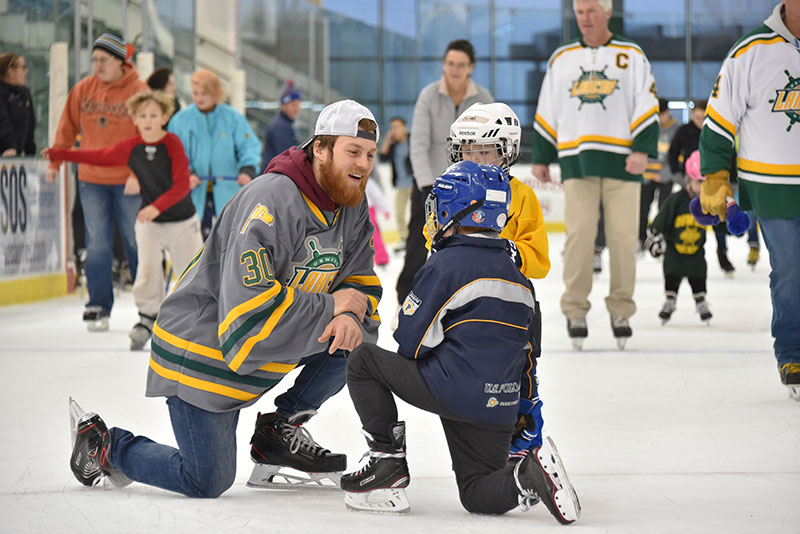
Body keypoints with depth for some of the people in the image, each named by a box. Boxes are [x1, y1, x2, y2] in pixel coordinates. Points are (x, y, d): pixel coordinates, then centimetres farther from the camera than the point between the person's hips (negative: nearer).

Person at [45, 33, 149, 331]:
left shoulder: (139, 92, -8)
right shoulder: (83, 90, 4)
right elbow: (68, 128, 13)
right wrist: (54, 161, 11)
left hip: (129, 182, -3)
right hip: (91, 181, 3)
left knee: (138, 242, 5)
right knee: (97, 244, 2)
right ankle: (98, 306, 8)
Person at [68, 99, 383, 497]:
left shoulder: (353, 208, -1)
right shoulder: (271, 201, -28)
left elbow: (361, 284, 6)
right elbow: (248, 306, -34)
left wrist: (350, 316, -19)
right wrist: (331, 307, -25)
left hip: (272, 345, 8)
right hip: (202, 345, -8)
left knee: (356, 339, -9)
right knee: (207, 482, -7)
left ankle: (278, 430, 8)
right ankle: (104, 446, 18)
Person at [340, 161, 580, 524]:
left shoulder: (447, 265, -8)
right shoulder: (516, 277, 16)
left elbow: (410, 343, -7)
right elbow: (525, 351, 22)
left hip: (452, 391, -7)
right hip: (499, 406, 7)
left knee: (363, 361, 11)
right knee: (477, 495, 16)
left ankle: (388, 461, 6)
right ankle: (527, 477, -14)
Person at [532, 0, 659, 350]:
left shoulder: (632, 55, 8)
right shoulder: (561, 59, 15)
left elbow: (646, 107, 2)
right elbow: (546, 114, 18)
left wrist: (642, 150, -10)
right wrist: (541, 158, 15)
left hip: (622, 161, -1)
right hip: (577, 162, 1)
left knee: (623, 236, -3)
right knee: (578, 234, -7)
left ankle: (621, 312, 8)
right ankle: (575, 311, 0)